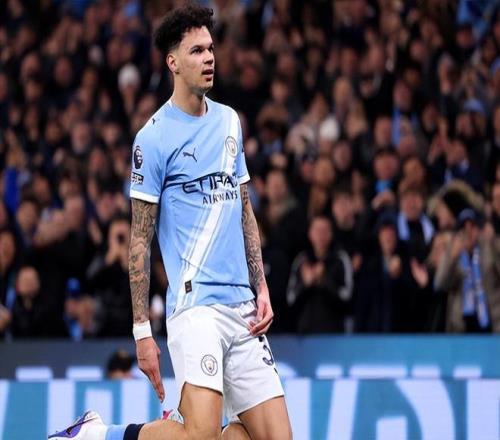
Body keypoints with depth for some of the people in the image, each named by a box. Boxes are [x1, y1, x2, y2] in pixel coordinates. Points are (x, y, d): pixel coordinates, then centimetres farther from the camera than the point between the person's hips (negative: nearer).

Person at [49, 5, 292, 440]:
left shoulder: (229, 121, 15)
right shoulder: (154, 138, -5)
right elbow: (139, 241, -5)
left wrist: (262, 288, 12)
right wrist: (142, 331, -8)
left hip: (242, 307, 7)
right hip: (195, 302, -7)